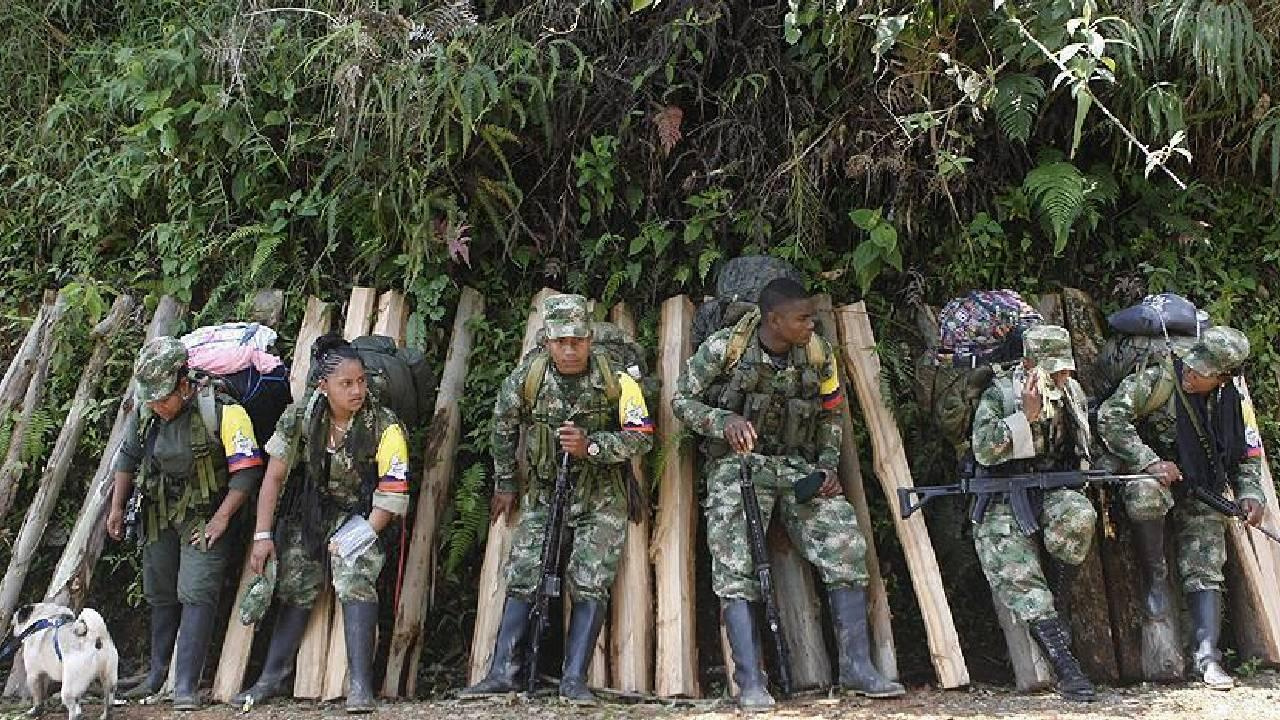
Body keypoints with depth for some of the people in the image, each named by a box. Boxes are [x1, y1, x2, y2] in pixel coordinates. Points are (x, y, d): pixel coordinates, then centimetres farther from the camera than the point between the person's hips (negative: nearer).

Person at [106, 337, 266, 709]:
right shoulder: (145, 414, -4)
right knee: (160, 594, 16)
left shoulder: (222, 412, -22)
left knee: (196, 594, -13)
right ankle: (158, 673, 32)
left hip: (205, 516, -6)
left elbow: (247, 470, -21)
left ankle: (186, 686, -10)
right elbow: (127, 457, 14)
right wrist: (117, 508, 12)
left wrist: (220, 520, -21)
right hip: (160, 515, 6)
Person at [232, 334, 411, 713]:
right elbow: (274, 476, -8)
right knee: (295, 589, 5)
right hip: (307, 512, 3)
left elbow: (393, 493, -19)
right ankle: (272, 679, 19)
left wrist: (362, 536, -24)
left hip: (358, 514, -3)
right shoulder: (300, 417, -15)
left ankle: (360, 685, -22)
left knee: (355, 581, -23)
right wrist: (263, 535, -10)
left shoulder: (384, 426, -22)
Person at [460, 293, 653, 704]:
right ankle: (504, 673, 2)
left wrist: (590, 445, -28)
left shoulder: (615, 377, -16)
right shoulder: (528, 374, -11)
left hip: (600, 497, -2)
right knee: (522, 579, -3)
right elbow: (504, 425, 6)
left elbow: (642, 437, -13)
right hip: (543, 491, 2)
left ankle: (574, 680, -5)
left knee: (590, 584, -9)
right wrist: (504, 484, 10)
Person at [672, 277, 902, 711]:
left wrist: (829, 467, 0)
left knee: (847, 544, -11)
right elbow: (682, 400, -3)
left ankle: (856, 667, -2)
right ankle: (750, 683, -11)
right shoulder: (725, 348, -10)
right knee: (735, 566, -17)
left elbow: (831, 415, 13)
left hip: (797, 464, 3)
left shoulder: (818, 356, 0)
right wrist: (723, 421, -20)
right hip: (737, 461, -3)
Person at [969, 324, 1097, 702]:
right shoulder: (999, 395, -6)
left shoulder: (1073, 392, 10)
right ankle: (1065, 666, -22)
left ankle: (1060, 604, -11)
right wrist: (1026, 415, -24)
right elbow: (983, 451, -19)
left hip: (1055, 488, 4)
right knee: (1021, 580, -22)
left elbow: (1083, 447, 25)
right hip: (1004, 500, -3)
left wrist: (1077, 481, 12)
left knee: (1079, 516, -32)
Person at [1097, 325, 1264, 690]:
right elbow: (1109, 416, -21)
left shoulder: (1235, 405, 1)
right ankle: (1156, 575, -16)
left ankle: (1206, 654, -4)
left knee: (1205, 569, -7)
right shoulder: (1160, 380, -15)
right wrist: (1151, 462, -27)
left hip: (1202, 489, 4)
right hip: (1154, 476, -3)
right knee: (1146, 496, -39)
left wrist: (1250, 495, -6)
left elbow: (1248, 457, 14)